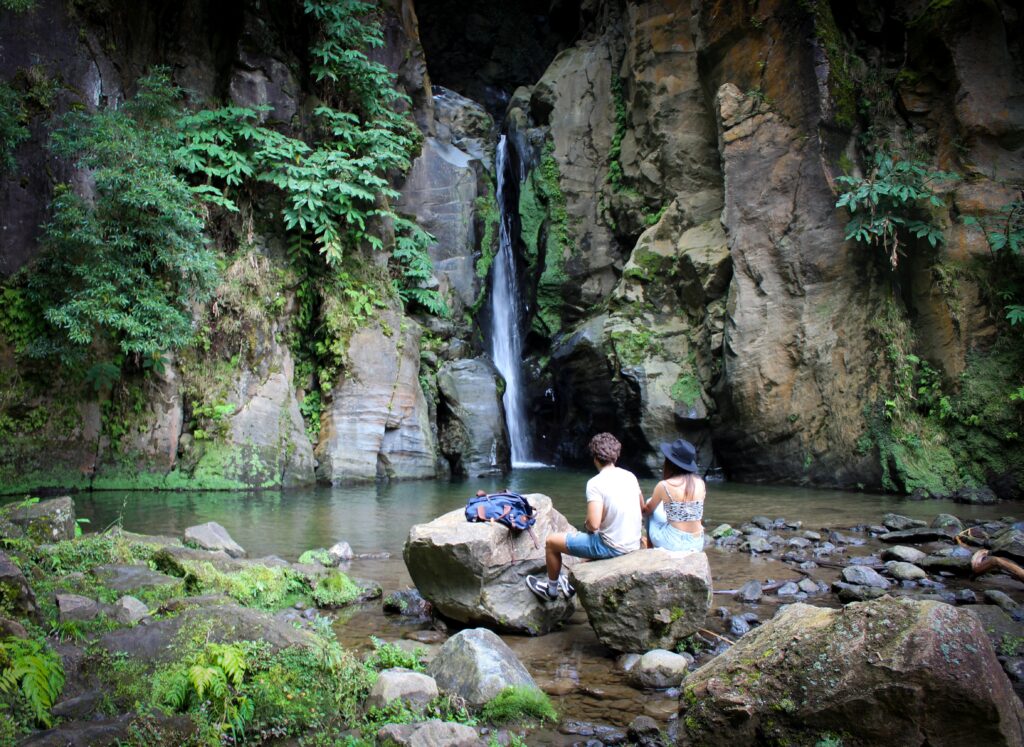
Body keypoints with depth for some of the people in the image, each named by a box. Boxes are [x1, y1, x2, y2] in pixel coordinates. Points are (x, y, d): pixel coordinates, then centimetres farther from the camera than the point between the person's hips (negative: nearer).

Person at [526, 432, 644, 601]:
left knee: (551, 541, 10)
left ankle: (551, 589, 30)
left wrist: (588, 528, -2)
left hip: (612, 547, -7)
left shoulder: (595, 483, -19)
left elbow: (593, 524, -25)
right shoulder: (630, 476, 1)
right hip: (634, 543, 7)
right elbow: (642, 509, 11)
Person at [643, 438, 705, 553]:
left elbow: (648, 509, 7)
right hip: (697, 545, 4)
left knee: (653, 511, 20)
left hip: (673, 544, -4)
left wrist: (643, 509, 31)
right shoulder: (700, 483, -1)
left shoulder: (664, 485, -13)